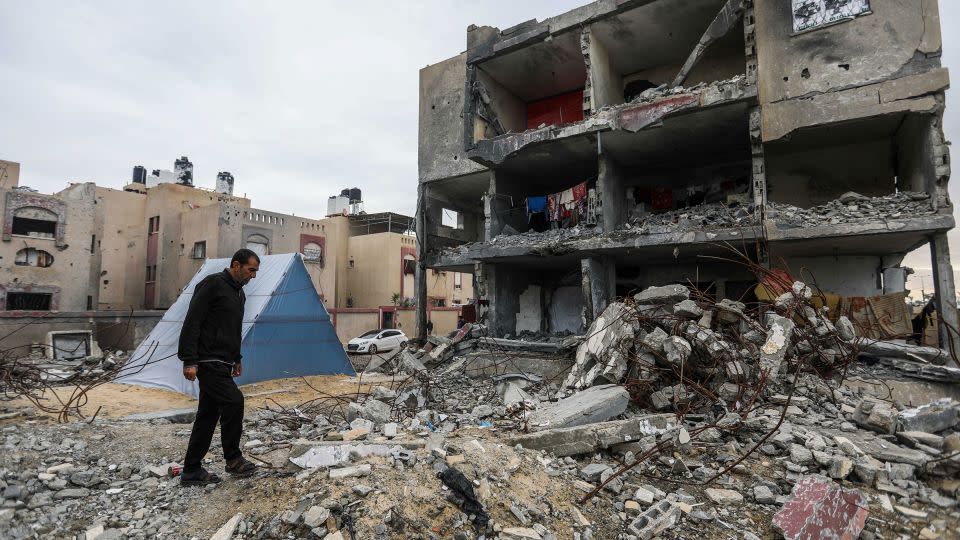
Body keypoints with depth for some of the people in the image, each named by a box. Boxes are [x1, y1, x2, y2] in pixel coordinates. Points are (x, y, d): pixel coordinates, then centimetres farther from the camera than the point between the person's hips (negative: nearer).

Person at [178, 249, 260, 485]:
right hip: (207, 361, -9)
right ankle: (233, 460, 1)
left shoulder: (239, 293, 17)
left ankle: (191, 471, 20)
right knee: (233, 401, -14)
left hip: (221, 363, 10)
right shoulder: (212, 284, -12)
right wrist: (189, 360, -20)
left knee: (208, 414, 11)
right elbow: (192, 322, -17)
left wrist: (236, 359, 25)